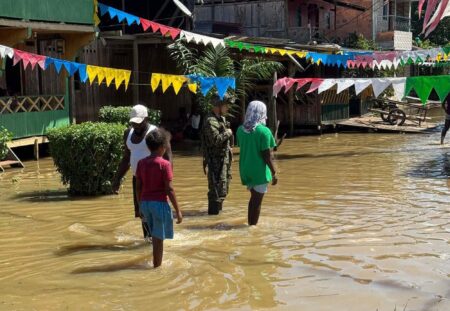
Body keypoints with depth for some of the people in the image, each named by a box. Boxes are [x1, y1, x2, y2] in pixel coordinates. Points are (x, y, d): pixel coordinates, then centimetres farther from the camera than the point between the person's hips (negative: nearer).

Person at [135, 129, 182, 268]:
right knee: (158, 238, 4)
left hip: (145, 203, 6)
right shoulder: (164, 164, -12)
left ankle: (157, 264, 30)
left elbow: (138, 187, 6)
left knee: (155, 236, 20)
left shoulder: (141, 163, 3)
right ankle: (157, 267, 10)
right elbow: (169, 189, -14)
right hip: (159, 203, -6)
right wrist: (178, 210, -9)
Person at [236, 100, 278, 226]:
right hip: (259, 170, -6)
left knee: (254, 197, 22)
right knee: (257, 201, 5)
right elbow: (267, 155, -16)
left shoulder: (241, 130, 3)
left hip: (246, 169, 6)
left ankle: (250, 224, 29)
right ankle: (253, 226, 11)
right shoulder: (264, 131, -16)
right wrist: (274, 173, -10)